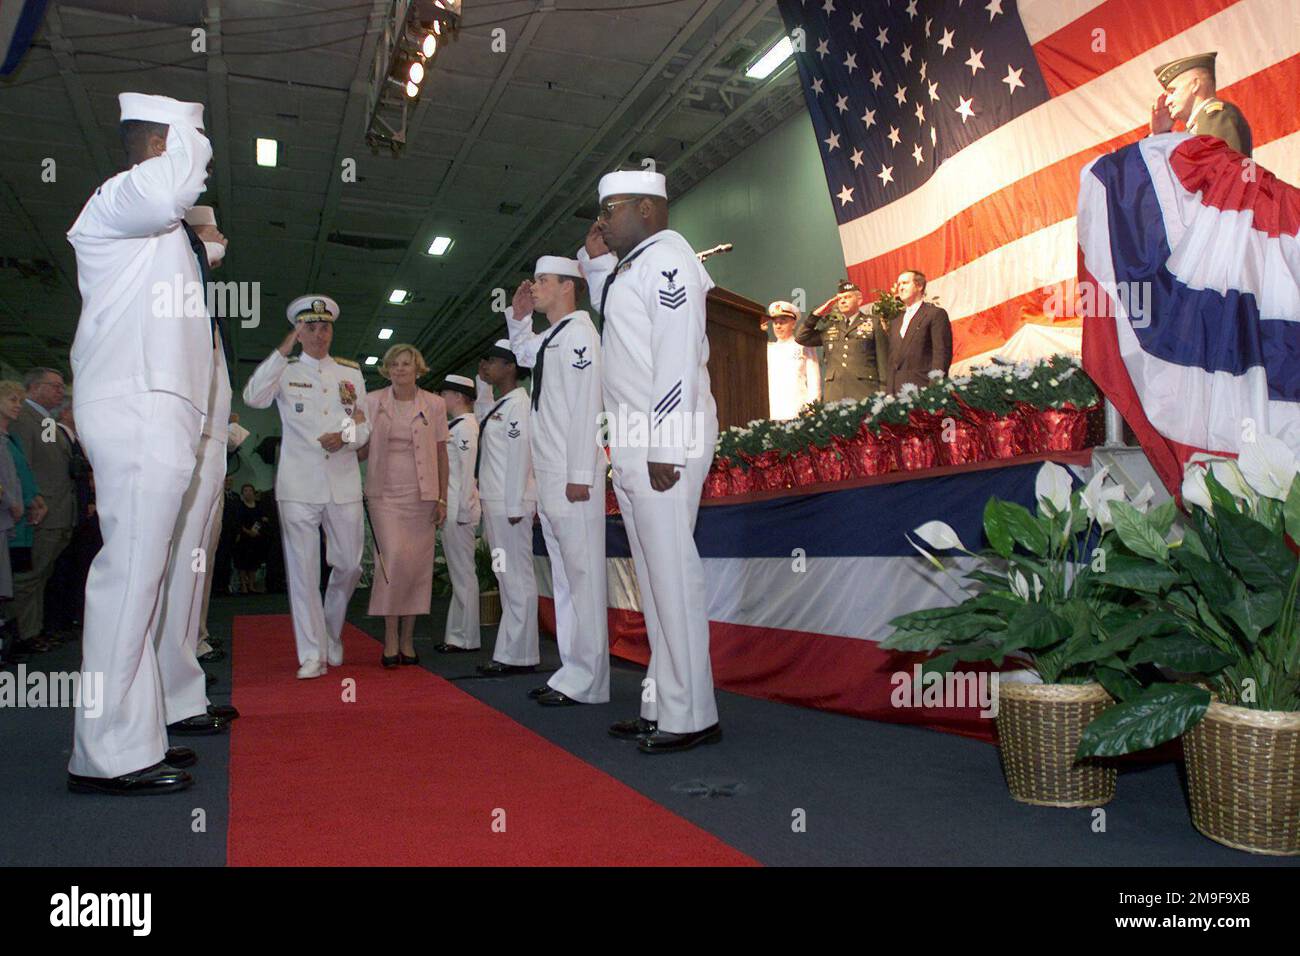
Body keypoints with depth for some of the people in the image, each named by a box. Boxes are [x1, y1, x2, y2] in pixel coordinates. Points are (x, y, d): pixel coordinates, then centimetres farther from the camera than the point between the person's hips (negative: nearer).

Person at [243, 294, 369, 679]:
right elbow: (253, 398, -13)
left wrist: (344, 437, -12)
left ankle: (332, 632, 31)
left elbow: (364, 427, 11)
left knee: (349, 564, 6)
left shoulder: (351, 372, 14)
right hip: (298, 485, -2)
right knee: (303, 571, -2)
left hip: (344, 484, 2)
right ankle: (313, 655, 4)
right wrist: (283, 351, -14)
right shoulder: (285, 370, 8)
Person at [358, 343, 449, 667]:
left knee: (418, 565, 1)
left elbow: (441, 454, 7)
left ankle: (407, 639, 12)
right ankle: (390, 635, -4)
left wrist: (442, 499, 3)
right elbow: (363, 449, 9)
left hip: (421, 494, 1)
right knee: (394, 558, -16)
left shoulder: (434, 405, 4)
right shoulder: (372, 402, 5)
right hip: (385, 493, -1)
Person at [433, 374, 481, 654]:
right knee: (459, 573, 12)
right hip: (451, 508, 9)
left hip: (458, 508, -9)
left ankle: (465, 638, 5)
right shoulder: (457, 425, 17)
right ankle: (457, 634, 20)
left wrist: (462, 510, -19)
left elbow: (467, 469, -17)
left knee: (463, 572, -3)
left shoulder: (465, 425, -11)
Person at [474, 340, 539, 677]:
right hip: (493, 503, 10)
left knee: (517, 579, -6)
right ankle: (510, 651, 18)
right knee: (506, 578, 12)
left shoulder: (518, 404, -9)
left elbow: (520, 455, -16)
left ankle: (518, 656, -1)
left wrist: (515, 507, -19)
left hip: (511, 504, -10)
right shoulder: (498, 406, 18)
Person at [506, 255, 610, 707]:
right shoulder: (548, 338, 19)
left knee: (582, 576, -6)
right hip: (548, 478, 10)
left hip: (573, 478, -10)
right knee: (564, 579, 12)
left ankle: (586, 682, -1)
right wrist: (518, 316, 24)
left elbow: (585, 406, -16)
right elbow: (523, 352, 43)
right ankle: (572, 673, 19)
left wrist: (579, 476, -21)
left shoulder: (578, 332, -8)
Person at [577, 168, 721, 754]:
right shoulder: (629, 266, 22)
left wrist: (665, 447, -21)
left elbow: (678, 357, -17)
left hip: (665, 443, -10)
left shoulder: (666, 257, -7)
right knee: (653, 574, 10)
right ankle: (660, 705, 19)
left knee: (672, 570, -8)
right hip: (632, 444, 10)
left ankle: (690, 716, 0)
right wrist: (596, 262, 25)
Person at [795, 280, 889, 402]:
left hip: (865, 391, -3)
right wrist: (817, 313, 11)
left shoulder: (873, 322, 11)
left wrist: (884, 393, -3)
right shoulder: (829, 326, 21)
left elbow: (883, 360, 5)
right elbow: (800, 337, 16)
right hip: (834, 394, 3)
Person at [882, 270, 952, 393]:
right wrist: (890, 391, 8)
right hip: (897, 390, 6)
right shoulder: (895, 322, 22)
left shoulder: (936, 314, 1)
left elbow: (942, 354, -7)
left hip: (924, 387, -6)